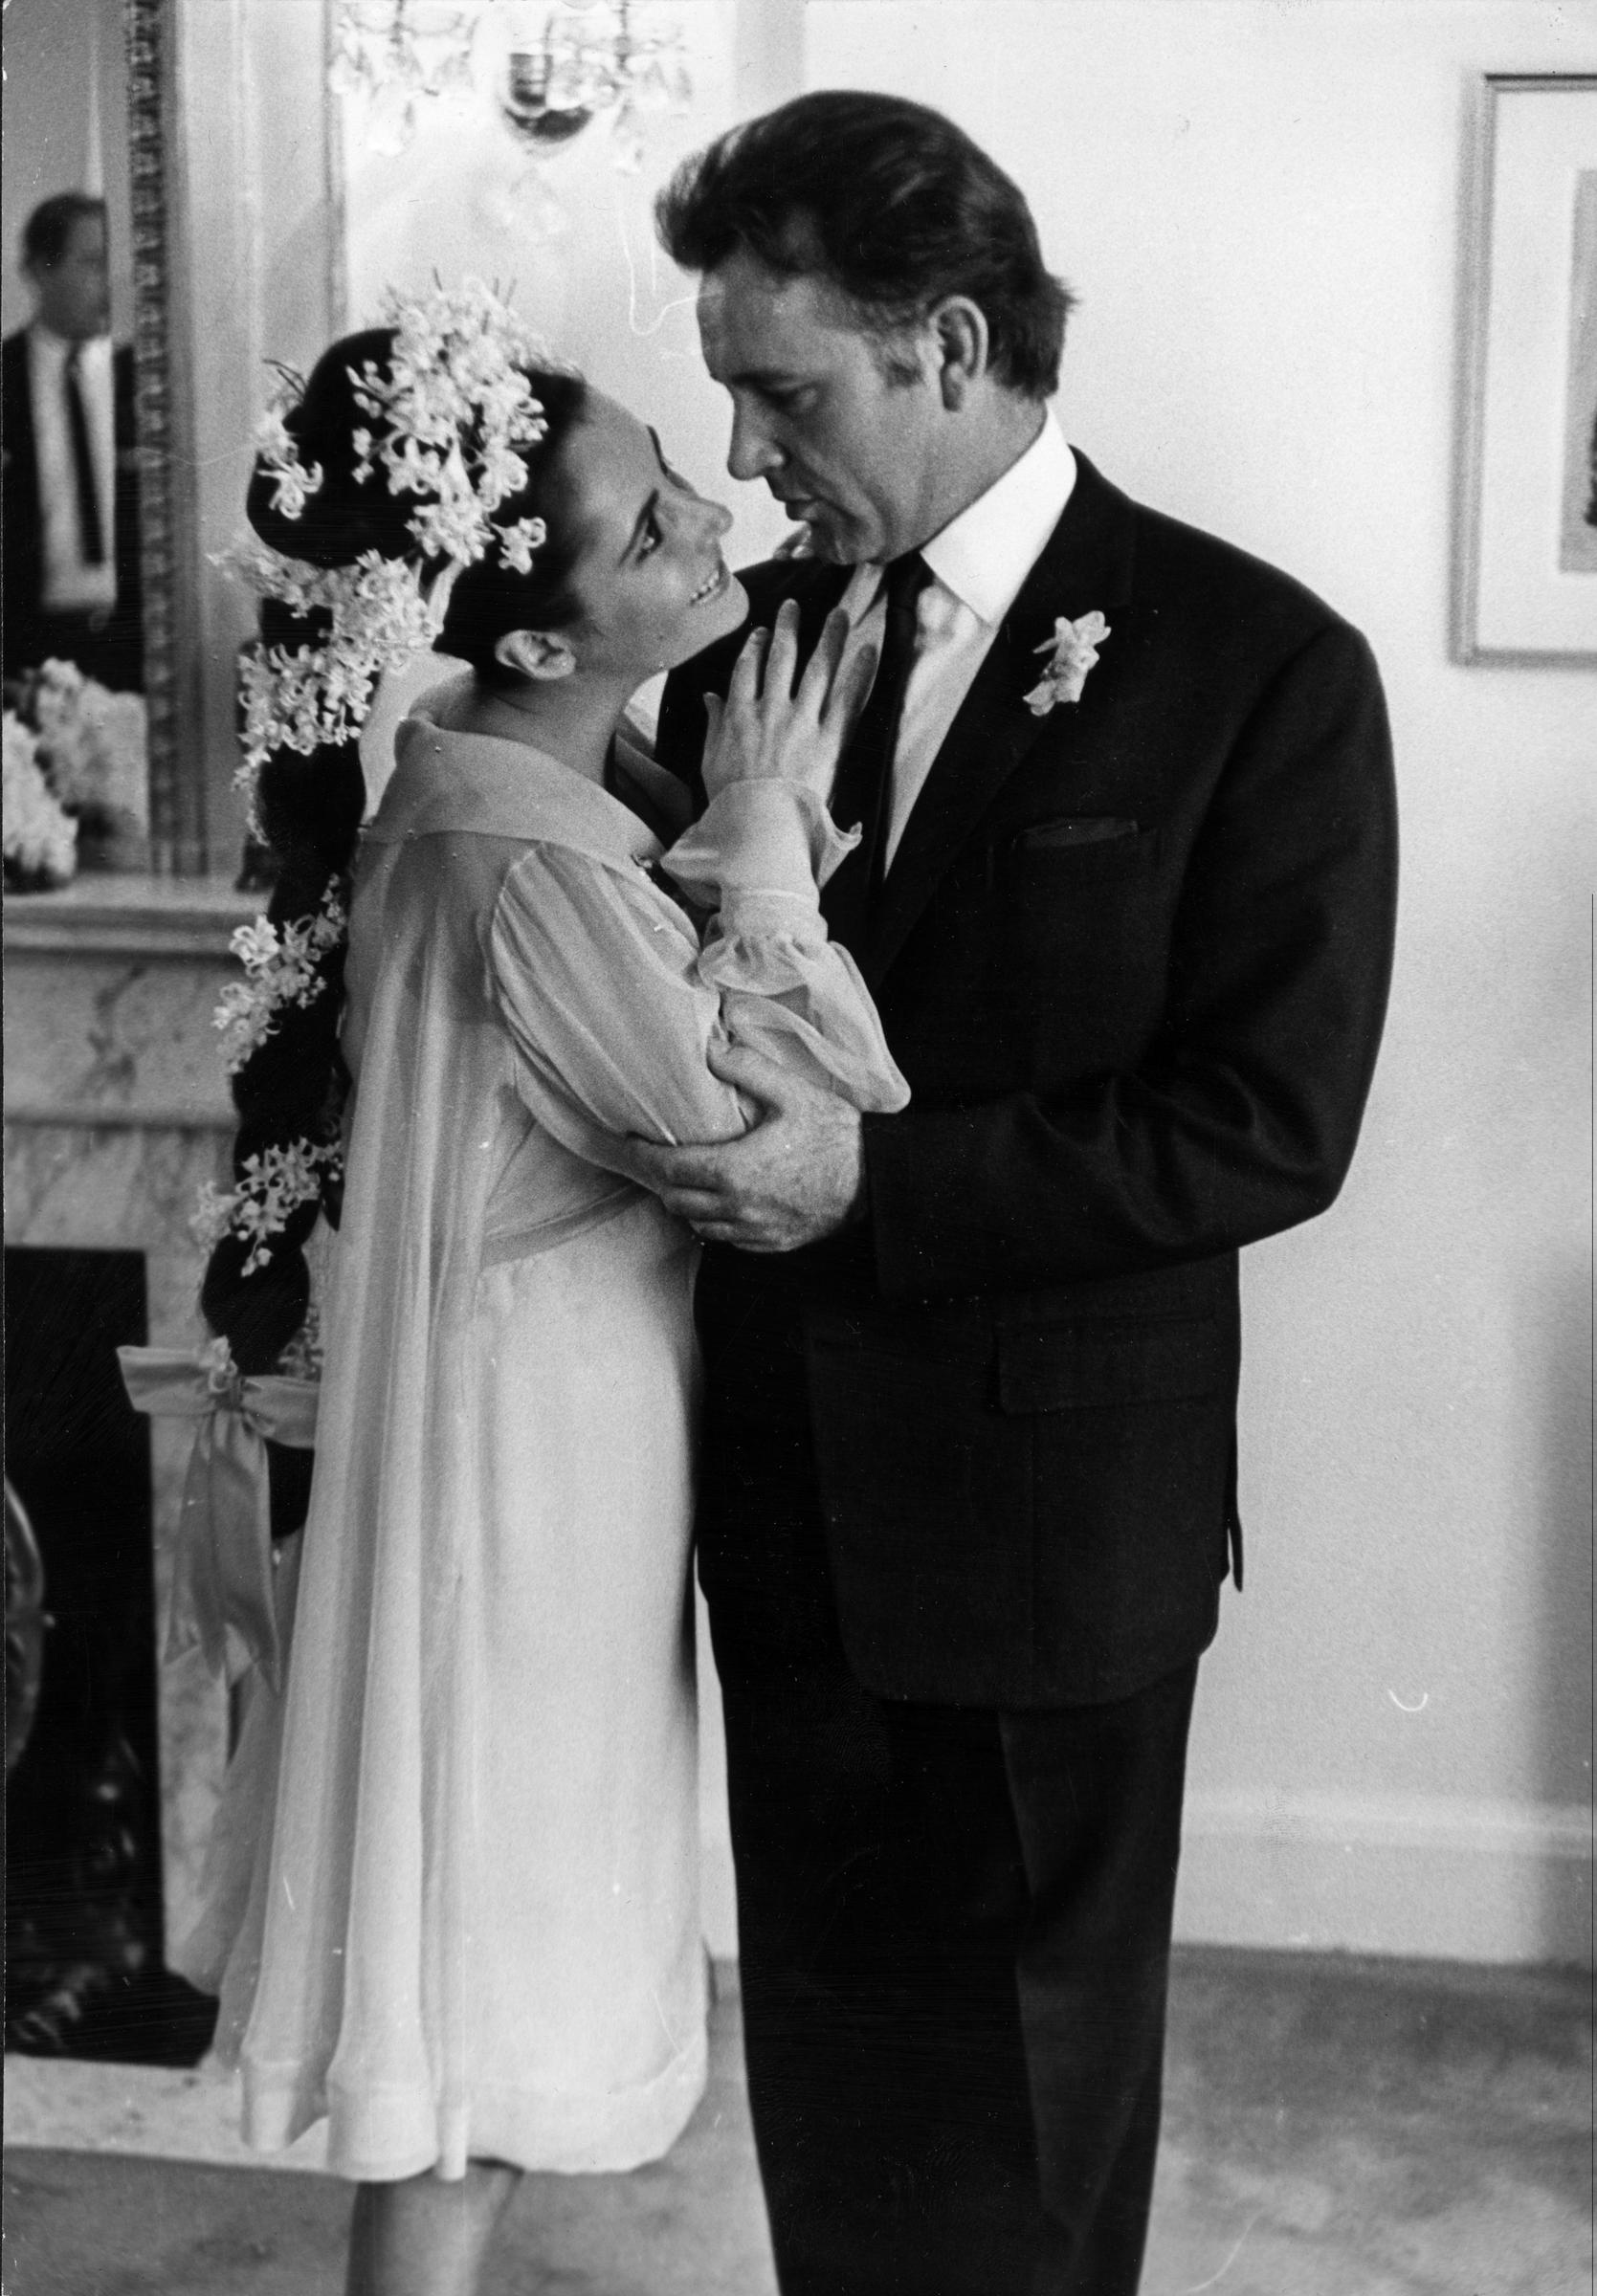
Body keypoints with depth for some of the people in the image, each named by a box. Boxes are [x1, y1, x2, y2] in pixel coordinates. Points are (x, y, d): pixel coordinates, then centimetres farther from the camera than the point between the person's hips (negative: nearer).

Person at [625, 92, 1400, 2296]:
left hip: (1056, 1509, -4)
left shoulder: (1256, 664, -12)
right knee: (822, 2031, 18)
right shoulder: (752, 637, 4)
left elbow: (1272, 1125, -16)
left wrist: (877, 1178, -22)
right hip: (789, 1491, 5)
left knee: (1027, 2087, 13)